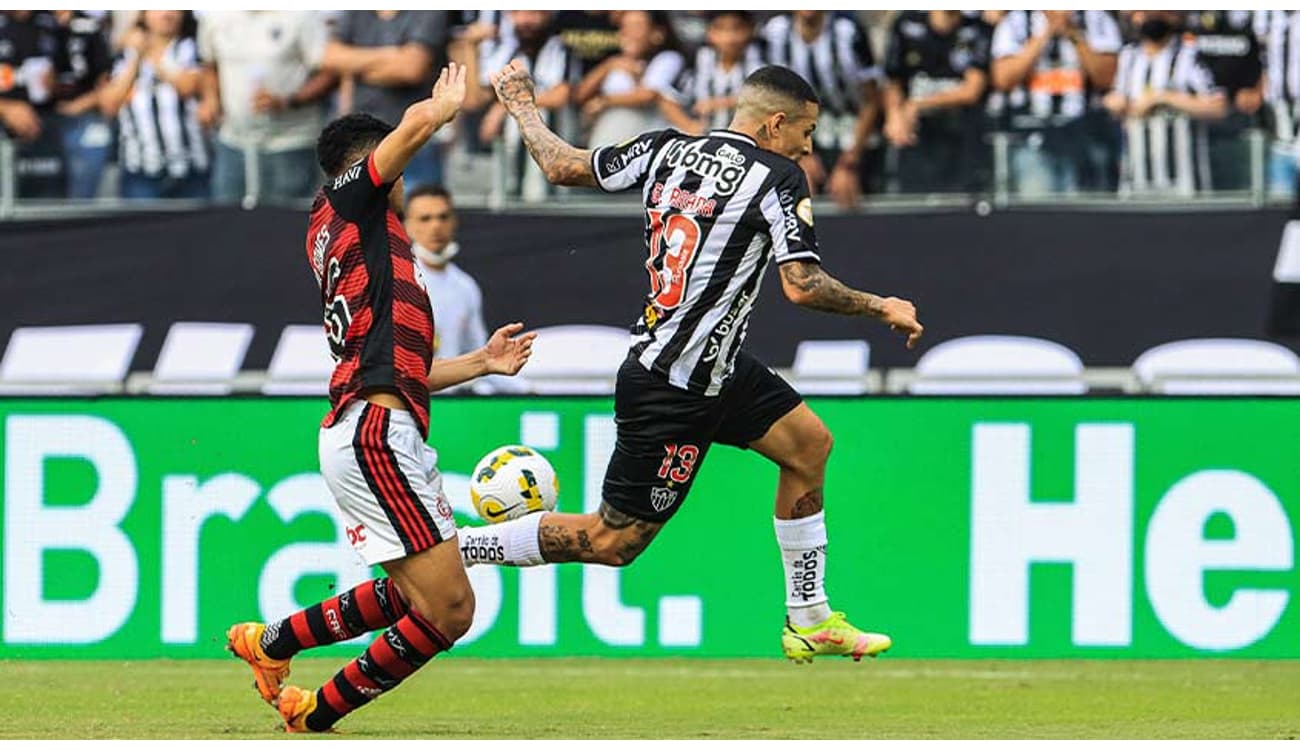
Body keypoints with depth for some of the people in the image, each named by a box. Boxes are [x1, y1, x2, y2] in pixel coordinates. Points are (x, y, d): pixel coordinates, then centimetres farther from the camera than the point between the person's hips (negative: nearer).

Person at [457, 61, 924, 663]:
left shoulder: (666, 151, 4)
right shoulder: (777, 178, -15)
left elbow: (563, 166, 10)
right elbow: (803, 286, -21)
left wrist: (522, 106, 28)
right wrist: (881, 308, -6)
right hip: (675, 391, -9)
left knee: (808, 444, 17)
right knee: (613, 540, -3)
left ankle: (810, 622, 24)